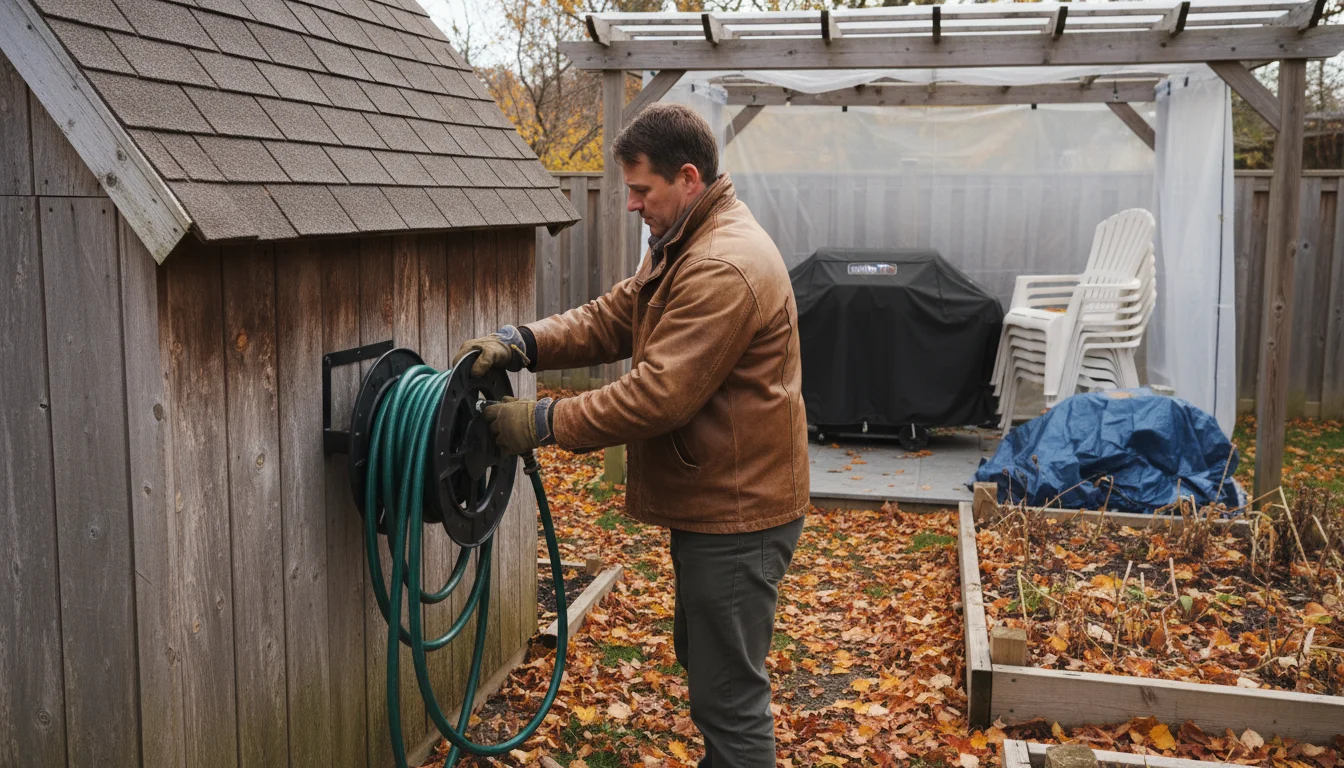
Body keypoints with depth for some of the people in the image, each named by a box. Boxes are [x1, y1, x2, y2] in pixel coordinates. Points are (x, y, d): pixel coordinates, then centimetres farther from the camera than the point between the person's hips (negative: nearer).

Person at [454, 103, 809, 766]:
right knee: (704, 662, 25)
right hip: (710, 501, 11)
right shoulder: (681, 247, 12)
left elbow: (659, 394, -28)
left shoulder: (725, 268, -25)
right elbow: (612, 319, 8)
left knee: (728, 698, 1)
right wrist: (523, 343, -8)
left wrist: (545, 422, -21)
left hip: (736, 515, -11)